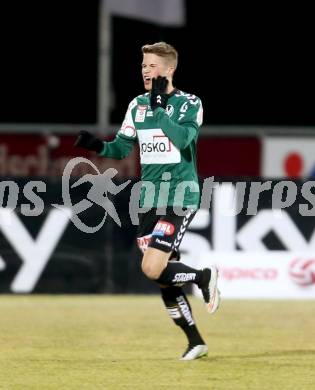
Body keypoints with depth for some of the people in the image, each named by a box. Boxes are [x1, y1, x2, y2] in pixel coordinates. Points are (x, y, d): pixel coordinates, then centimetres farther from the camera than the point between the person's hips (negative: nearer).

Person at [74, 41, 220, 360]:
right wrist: (98, 146, -7)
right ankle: (195, 342, 20)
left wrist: (160, 107, -23)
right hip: (149, 200, 6)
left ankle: (205, 276, 8)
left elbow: (182, 139, -24)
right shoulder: (137, 105, 10)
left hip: (180, 199, -6)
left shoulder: (189, 104, -7)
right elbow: (122, 148, 12)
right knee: (164, 278, 6)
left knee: (152, 268, -20)